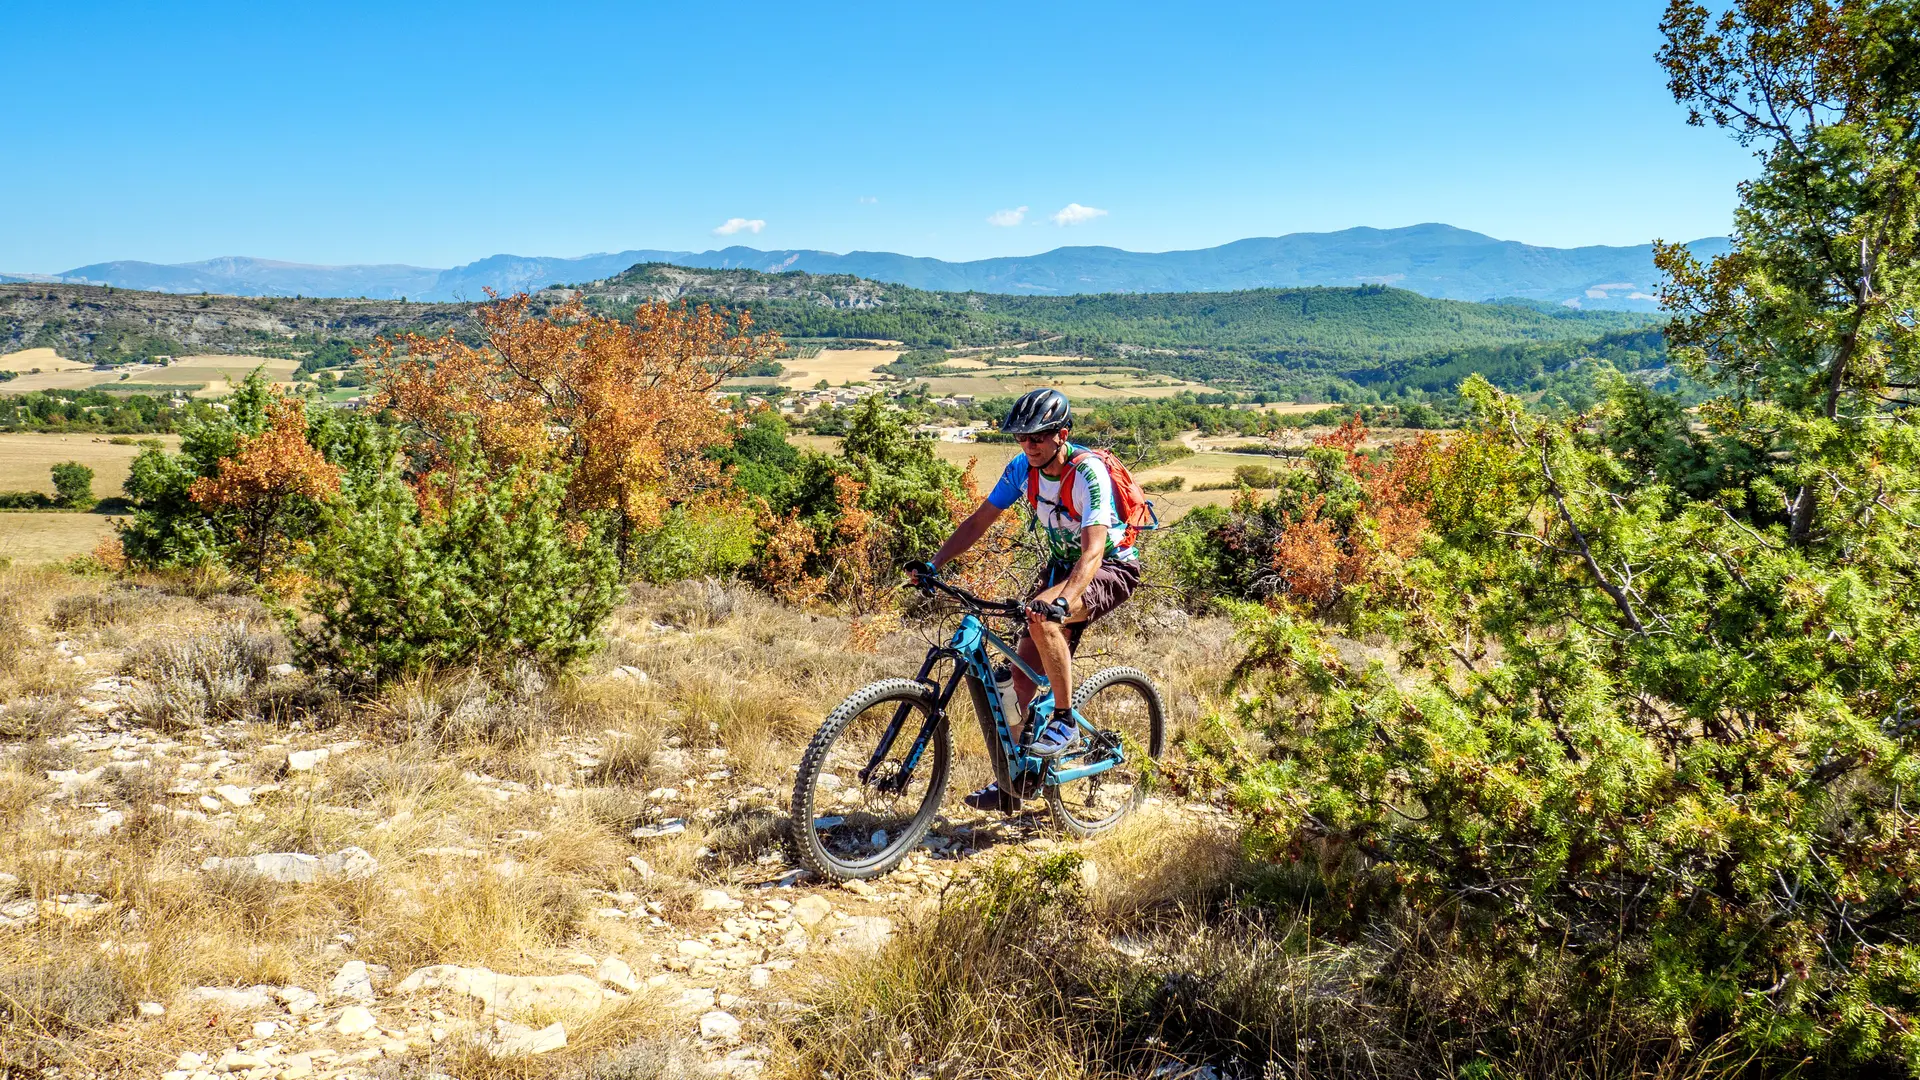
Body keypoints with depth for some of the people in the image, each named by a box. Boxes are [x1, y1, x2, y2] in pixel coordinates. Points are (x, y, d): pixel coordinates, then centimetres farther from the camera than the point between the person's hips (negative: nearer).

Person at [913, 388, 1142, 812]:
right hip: (1062, 564, 7)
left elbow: (1093, 550, -38)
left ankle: (1065, 723, -18)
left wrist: (1062, 600, -54)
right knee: (1022, 673, -3)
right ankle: (1014, 781, 8)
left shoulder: (1088, 473, -28)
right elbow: (978, 522, -3)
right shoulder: (1023, 467, -9)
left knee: (1043, 616, -36)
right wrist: (934, 565, -15)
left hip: (1110, 568, -7)